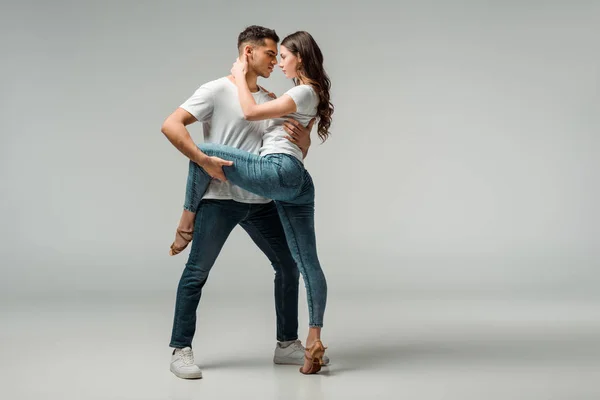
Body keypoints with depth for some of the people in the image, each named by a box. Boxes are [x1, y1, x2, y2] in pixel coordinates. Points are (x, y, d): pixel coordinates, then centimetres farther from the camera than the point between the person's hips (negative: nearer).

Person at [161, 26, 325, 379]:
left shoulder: (271, 102, 15)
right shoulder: (218, 90, -3)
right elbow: (171, 125, -11)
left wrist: (304, 140, -7)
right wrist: (204, 160, -20)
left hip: (261, 201, 7)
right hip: (219, 199, -6)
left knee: (289, 265, 10)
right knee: (197, 273, -4)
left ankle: (287, 345, 22)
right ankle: (181, 350, 7)